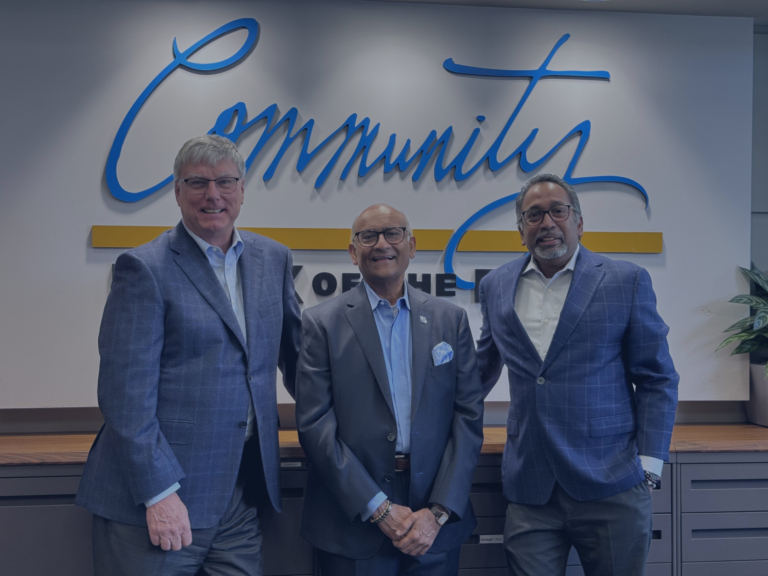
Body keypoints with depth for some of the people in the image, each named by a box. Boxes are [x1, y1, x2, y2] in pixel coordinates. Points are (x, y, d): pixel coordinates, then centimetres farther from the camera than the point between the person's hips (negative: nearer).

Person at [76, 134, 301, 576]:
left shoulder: (273, 259, 9)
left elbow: (296, 353, 17)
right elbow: (126, 394, -13)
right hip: (157, 499, -5)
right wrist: (159, 493, -16)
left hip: (245, 488, 5)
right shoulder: (145, 269, -8)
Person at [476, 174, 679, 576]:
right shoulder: (496, 286, 8)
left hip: (610, 488, -2)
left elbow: (658, 380, 1)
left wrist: (648, 465, -5)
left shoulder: (626, 282, -1)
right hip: (529, 493, 2)